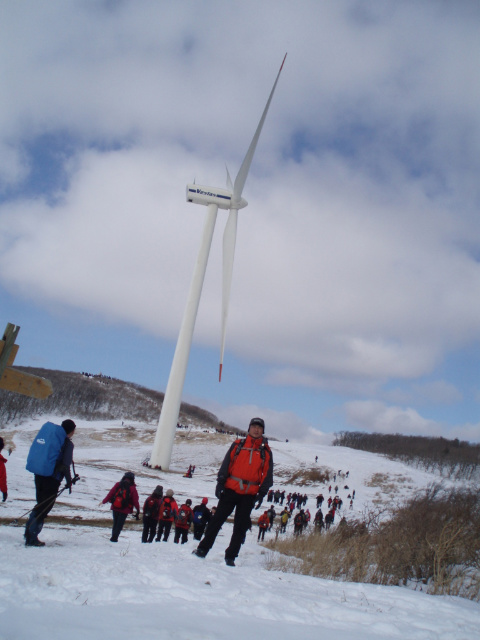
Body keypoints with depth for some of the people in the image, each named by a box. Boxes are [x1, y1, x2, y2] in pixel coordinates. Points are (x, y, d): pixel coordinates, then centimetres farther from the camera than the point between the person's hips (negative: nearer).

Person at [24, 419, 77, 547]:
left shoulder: (48, 431, 10)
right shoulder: (67, 443, -10)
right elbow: (65, 465, -15)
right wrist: (69, 481, -4)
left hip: (38, 475, 7)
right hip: (51, 478, -7)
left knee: (41, 505, 22)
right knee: (44, 508, 4)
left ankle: (29, 533, 25)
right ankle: (31, 538, 6)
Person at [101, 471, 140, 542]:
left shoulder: (118, 485, -1)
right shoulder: (132, 488, -7)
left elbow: (110, 494, 3)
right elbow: (135, 501, -6)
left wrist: (104, 501, 17)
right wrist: (138, 510, 4)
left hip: (115, 508, 3)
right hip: (124, 510, -3)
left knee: (115, 523, 19)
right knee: (120, 524, 8)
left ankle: (113, 537, 24)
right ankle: (114, 538, 1)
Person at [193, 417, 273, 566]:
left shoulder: (266, 451, 7)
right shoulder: (238, 444, 6)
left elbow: (267, 475, 7)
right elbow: (226, 464, 4)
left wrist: (261, 494, -2)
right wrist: (220, 483, -5)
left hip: (249, 495, 1)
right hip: (231, 489, 0)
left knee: (241, 526, 5)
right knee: (217, 520, 1)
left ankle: (230, 556, 15)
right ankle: (203, 549, 10)